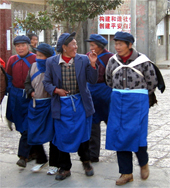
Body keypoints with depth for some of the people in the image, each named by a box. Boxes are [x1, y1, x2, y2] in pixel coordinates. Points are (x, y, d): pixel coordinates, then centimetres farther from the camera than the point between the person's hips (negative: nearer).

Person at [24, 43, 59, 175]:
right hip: (35, 105, 6)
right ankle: (41, 160, 30)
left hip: (49, 105, -6)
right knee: (34, 133, 9)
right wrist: (31, 92, 0)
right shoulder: (34, 66, 6)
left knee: (51, 134, 4)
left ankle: (53, 164, 18)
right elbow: (27, 82, 16)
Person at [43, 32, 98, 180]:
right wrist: (55, 90, -13)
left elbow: (93, 81, -3)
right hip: (62, 105, 0)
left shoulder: (83, 60, -2)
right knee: (63, 137, 7)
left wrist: (93, 64, -16)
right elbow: (47, 82, 6)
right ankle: (64, 168, 24)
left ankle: (85, 161, 35)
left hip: (80, 103, 0)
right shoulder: (52, 62, 0)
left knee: (83, 134, 9)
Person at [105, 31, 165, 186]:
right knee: (118, 135, 4)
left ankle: (144, 163, 22)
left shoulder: (142, 61, -8)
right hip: (118, 102, 5)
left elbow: (152, 81, 3)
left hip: (137, 103, -4)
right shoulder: (113, 61, 4)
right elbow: (109, 79, 21)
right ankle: (126, 173, 15)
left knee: (136, 133, -9)